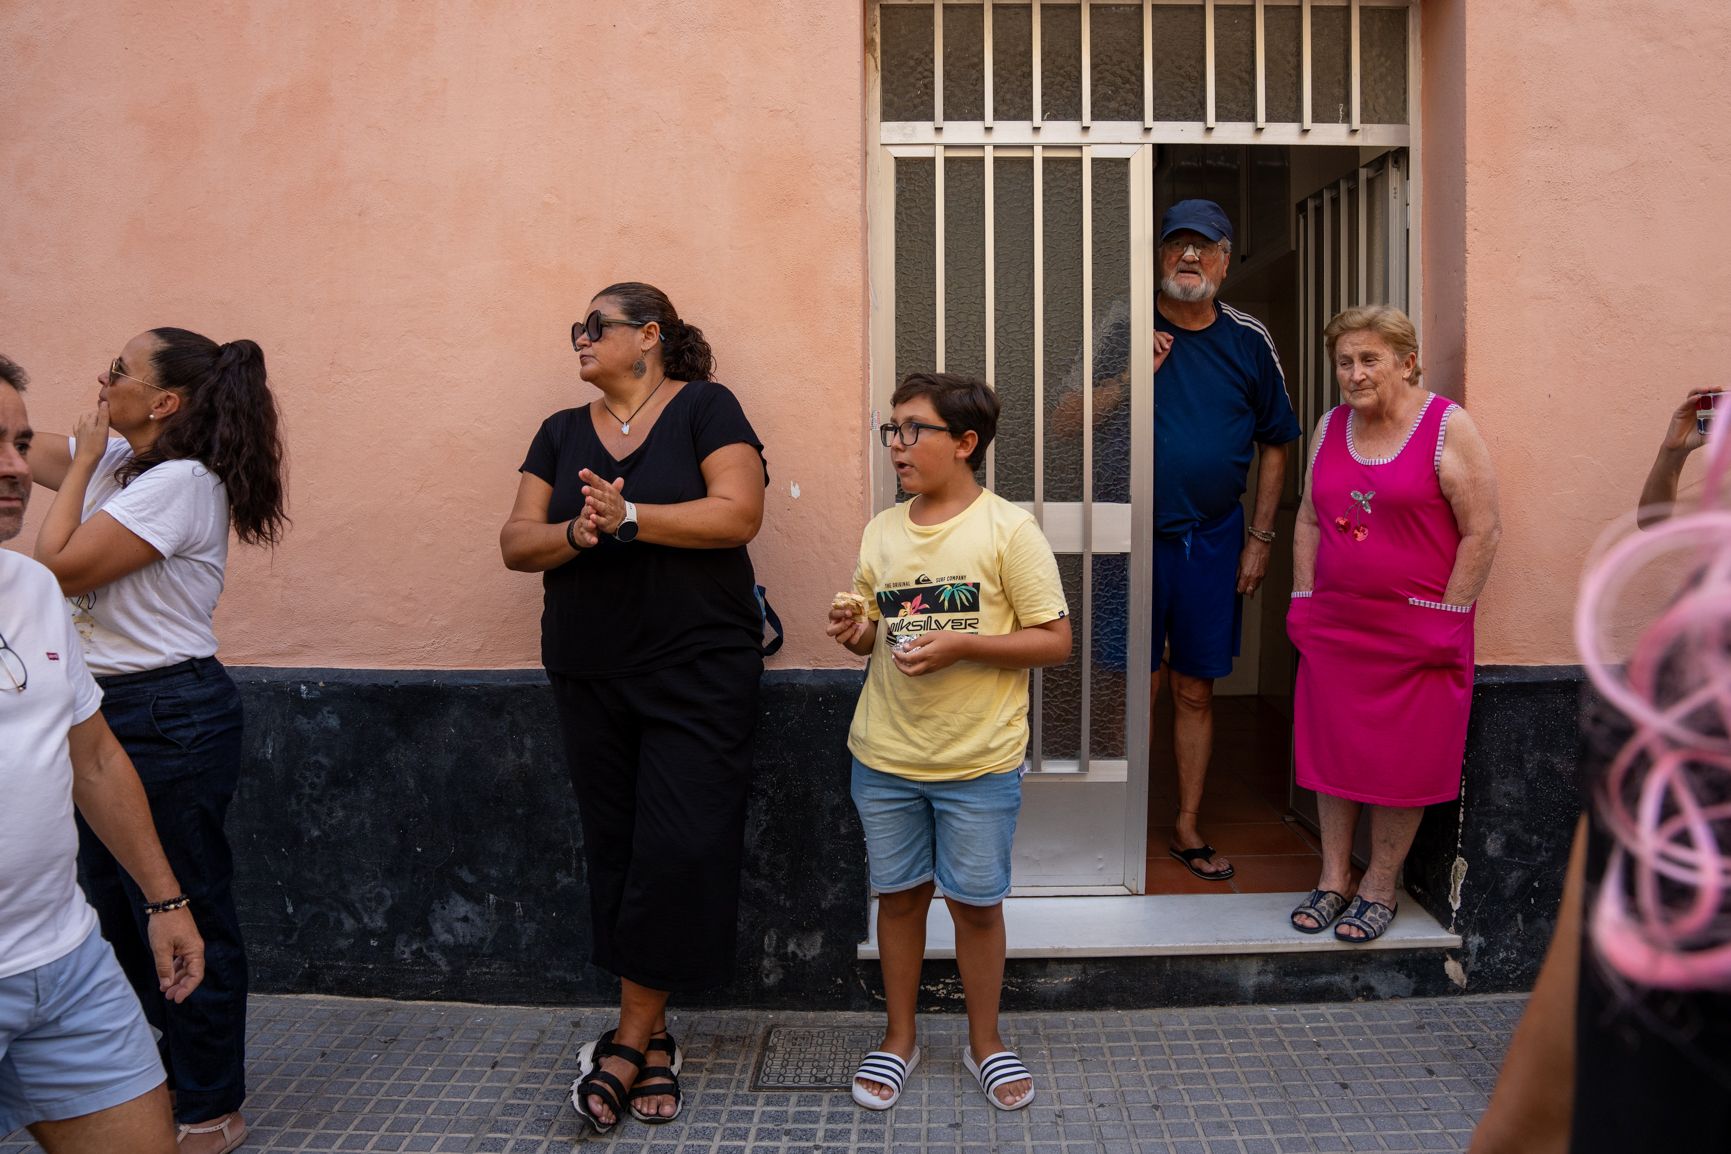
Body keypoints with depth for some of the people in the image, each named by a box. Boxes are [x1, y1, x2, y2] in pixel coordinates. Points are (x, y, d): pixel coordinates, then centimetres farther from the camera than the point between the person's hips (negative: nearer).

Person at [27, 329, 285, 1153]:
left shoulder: (180, 482, -19)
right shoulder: (114, 461, 7)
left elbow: (58, 567, -20)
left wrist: (82, 463, -11)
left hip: (169, 715, -9)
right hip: (109, 708, 10)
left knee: (185, 912, 3)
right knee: (117, 904, 20)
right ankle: (154, 1080, 38)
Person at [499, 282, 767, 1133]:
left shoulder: (705, 408, 0)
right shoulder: (561, 433, 13)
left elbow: (738, 514, -13)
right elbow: (515, 543, 6)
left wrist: (628, 516, -19)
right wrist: (572, 533, -15)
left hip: (698, 672, -4)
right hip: (589, 676, 5)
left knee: (679, 850, -8)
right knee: (615, 850, 8)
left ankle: (629, 1039, 6)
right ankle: (652, 1039, 20)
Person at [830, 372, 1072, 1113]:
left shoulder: (1008, 530, -9)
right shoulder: (882, 532, 5)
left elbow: (1054, 641, -10)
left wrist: (960, 645, -21)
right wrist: (854, 632, -7)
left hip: (979, 760, -3)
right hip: (885, 755, 4)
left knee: (976, 903, 9)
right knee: (899, 894, 14)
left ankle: (984, 1041, 30)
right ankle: (899, 1038, 32)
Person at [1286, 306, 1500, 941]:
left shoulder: (1447, 426, -8)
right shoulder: (1330, 427, 8)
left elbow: (1482, 531, -9)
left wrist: (1446, 617, -11)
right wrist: (1304, 600, 8)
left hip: (1415, 628, -5)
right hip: (1333, 625, 5)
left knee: (1402, 760, 4)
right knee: (1332, 747, 9)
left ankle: (1378, 888, 18)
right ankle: (1333, 878, 23)